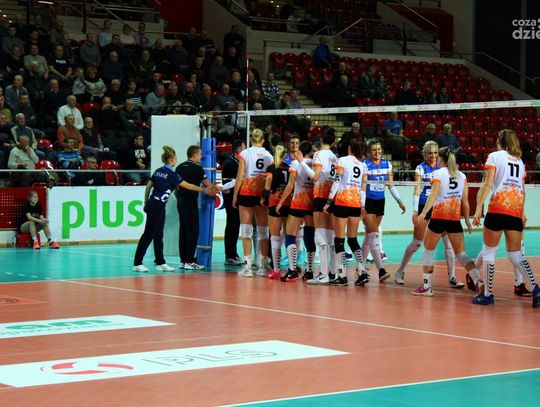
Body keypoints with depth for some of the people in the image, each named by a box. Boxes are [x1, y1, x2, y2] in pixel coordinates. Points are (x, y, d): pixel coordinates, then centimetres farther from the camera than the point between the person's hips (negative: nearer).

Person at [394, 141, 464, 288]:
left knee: (449, 241, -8)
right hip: (424, 208, -3)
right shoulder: (421, 168, -3)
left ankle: (452, 278, -4)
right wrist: (415, 211, -18)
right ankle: (400, 272, 21)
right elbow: (417, 189, -10)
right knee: (417, 243, 3)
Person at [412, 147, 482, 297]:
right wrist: (467, 219, 15)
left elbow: (433, 195, -14)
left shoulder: (438, 173, -2)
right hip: (455, 219, 4)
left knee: (428, 250, 12)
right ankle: (479, 281, -13)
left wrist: (424, 213, -21)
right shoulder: (462, 176, 11)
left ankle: (426, 286, 11)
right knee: (461, 254, 5)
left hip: (439, 216, -4)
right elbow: (465, 200, 8)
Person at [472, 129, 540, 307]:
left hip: (497, 208, -5)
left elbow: (487, 184, -6)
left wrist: (478, 209, -9)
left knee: (489, 251, 6)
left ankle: (488, 294, 8)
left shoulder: (495, 156, 4)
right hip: (516, 212, 5)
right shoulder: (519, 161, 20)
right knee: (515, 254, 8)